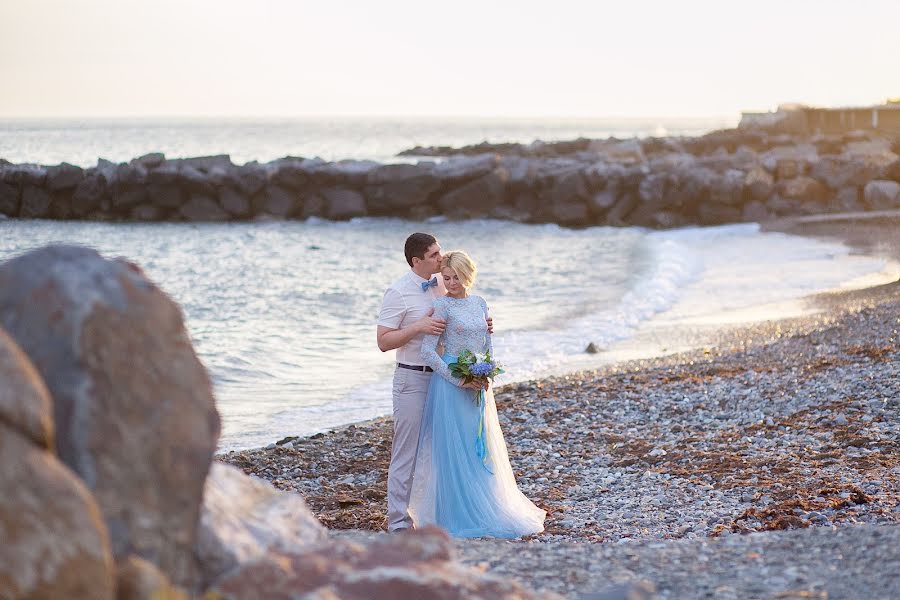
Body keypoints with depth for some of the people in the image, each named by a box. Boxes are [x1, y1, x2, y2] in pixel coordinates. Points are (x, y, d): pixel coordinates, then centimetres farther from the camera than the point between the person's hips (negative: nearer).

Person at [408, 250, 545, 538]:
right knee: (455, 449, -3)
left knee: (481, 449, 12)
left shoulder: (479, 303, 9)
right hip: (450, 385, -6)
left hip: (478, 385, 6)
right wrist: (457, 380, -17)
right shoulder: (443, 306, -9)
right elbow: (428, 351, -13)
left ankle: (483, 510, 23)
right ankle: (457, 517, 5)